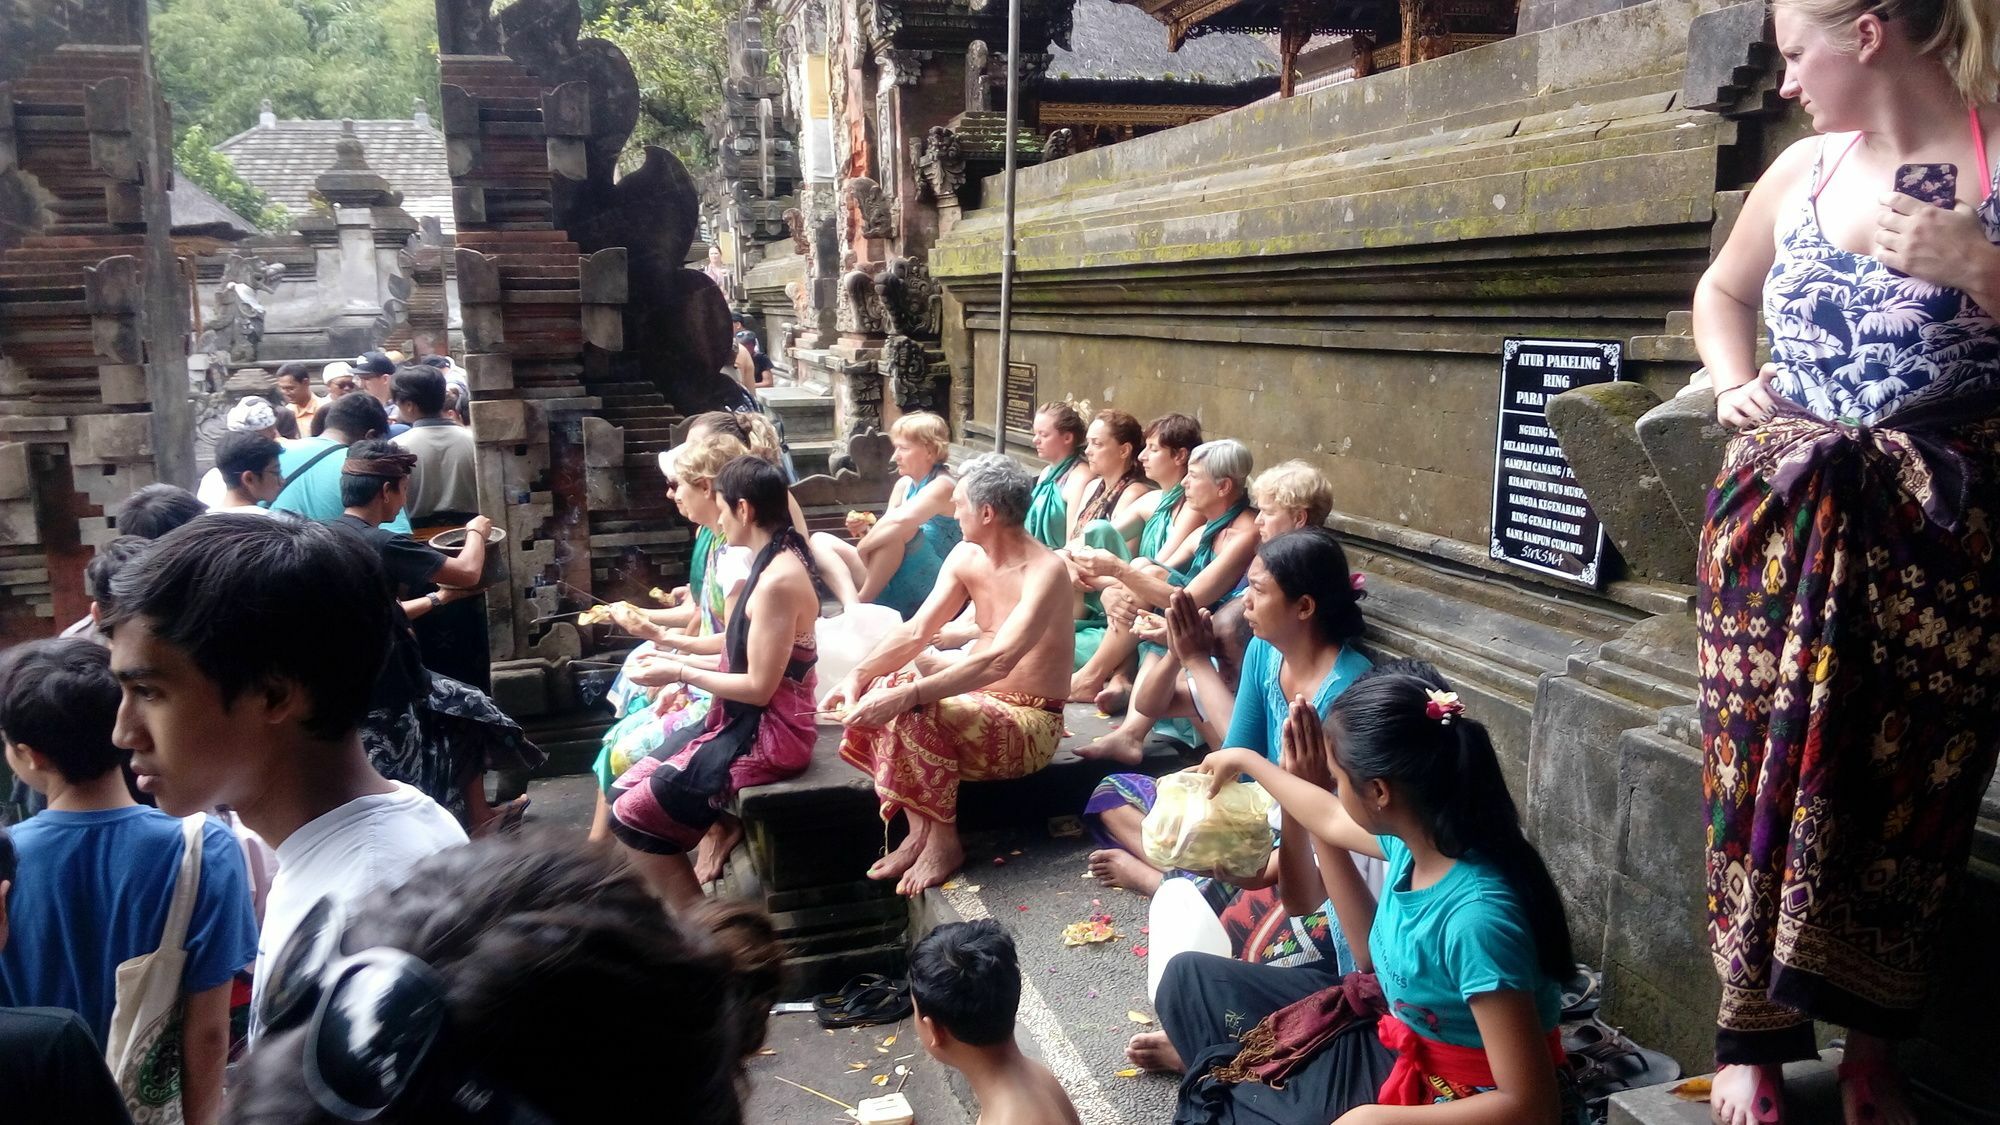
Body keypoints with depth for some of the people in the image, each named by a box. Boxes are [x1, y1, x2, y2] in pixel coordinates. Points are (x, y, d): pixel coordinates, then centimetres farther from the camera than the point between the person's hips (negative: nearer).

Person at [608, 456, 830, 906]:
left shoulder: (777, 580, -21)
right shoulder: (774, 564, 9)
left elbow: (759, 687, -21)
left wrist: (680, 675, -10)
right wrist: (683, 660, 10)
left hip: (768, 734, -10)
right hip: (745, 723, 10)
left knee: (634, 815, -7)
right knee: (626, 789, 6)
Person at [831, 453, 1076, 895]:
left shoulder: (1045, 572, -24)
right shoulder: (966, 557, 1)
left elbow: (998, 661, -36)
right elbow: (915, 632, 0)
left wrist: (909, 694, -42)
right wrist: (858, 676, -16)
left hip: (1031, 723, -8)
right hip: (979, 697, 8)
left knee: (913, 713, -30)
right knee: (882, 689, -14)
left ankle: (944, 841, -12)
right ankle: (918, 831, -8)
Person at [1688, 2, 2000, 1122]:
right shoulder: (1802, 171, 11)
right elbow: (1723, 290, 28)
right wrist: (1733, 383, 12)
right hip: (1781, 513, 3)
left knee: (1909, 782, 1)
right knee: (1767, 762, 0)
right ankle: (1755, 1034, 10)